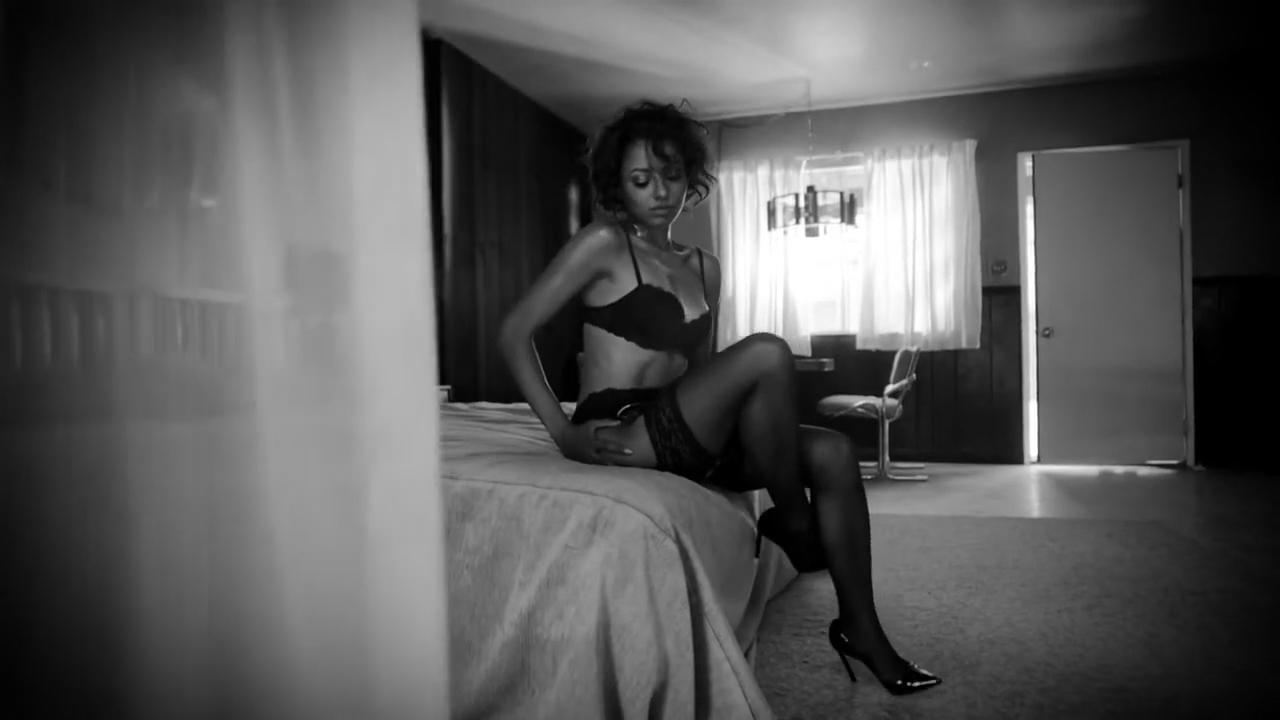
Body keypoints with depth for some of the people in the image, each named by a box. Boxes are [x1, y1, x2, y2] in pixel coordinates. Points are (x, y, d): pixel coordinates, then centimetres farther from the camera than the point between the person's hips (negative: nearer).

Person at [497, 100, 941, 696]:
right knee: (767, 353, -26)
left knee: (833, 453, -11)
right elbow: (515, 330, -6)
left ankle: (861, 629, -1)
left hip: (682, 436, 7)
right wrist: (562, 431, -14)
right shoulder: (604, 243, -2)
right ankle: (792, 521, -7)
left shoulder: (703, 268, 17)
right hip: (621, 435, -7)